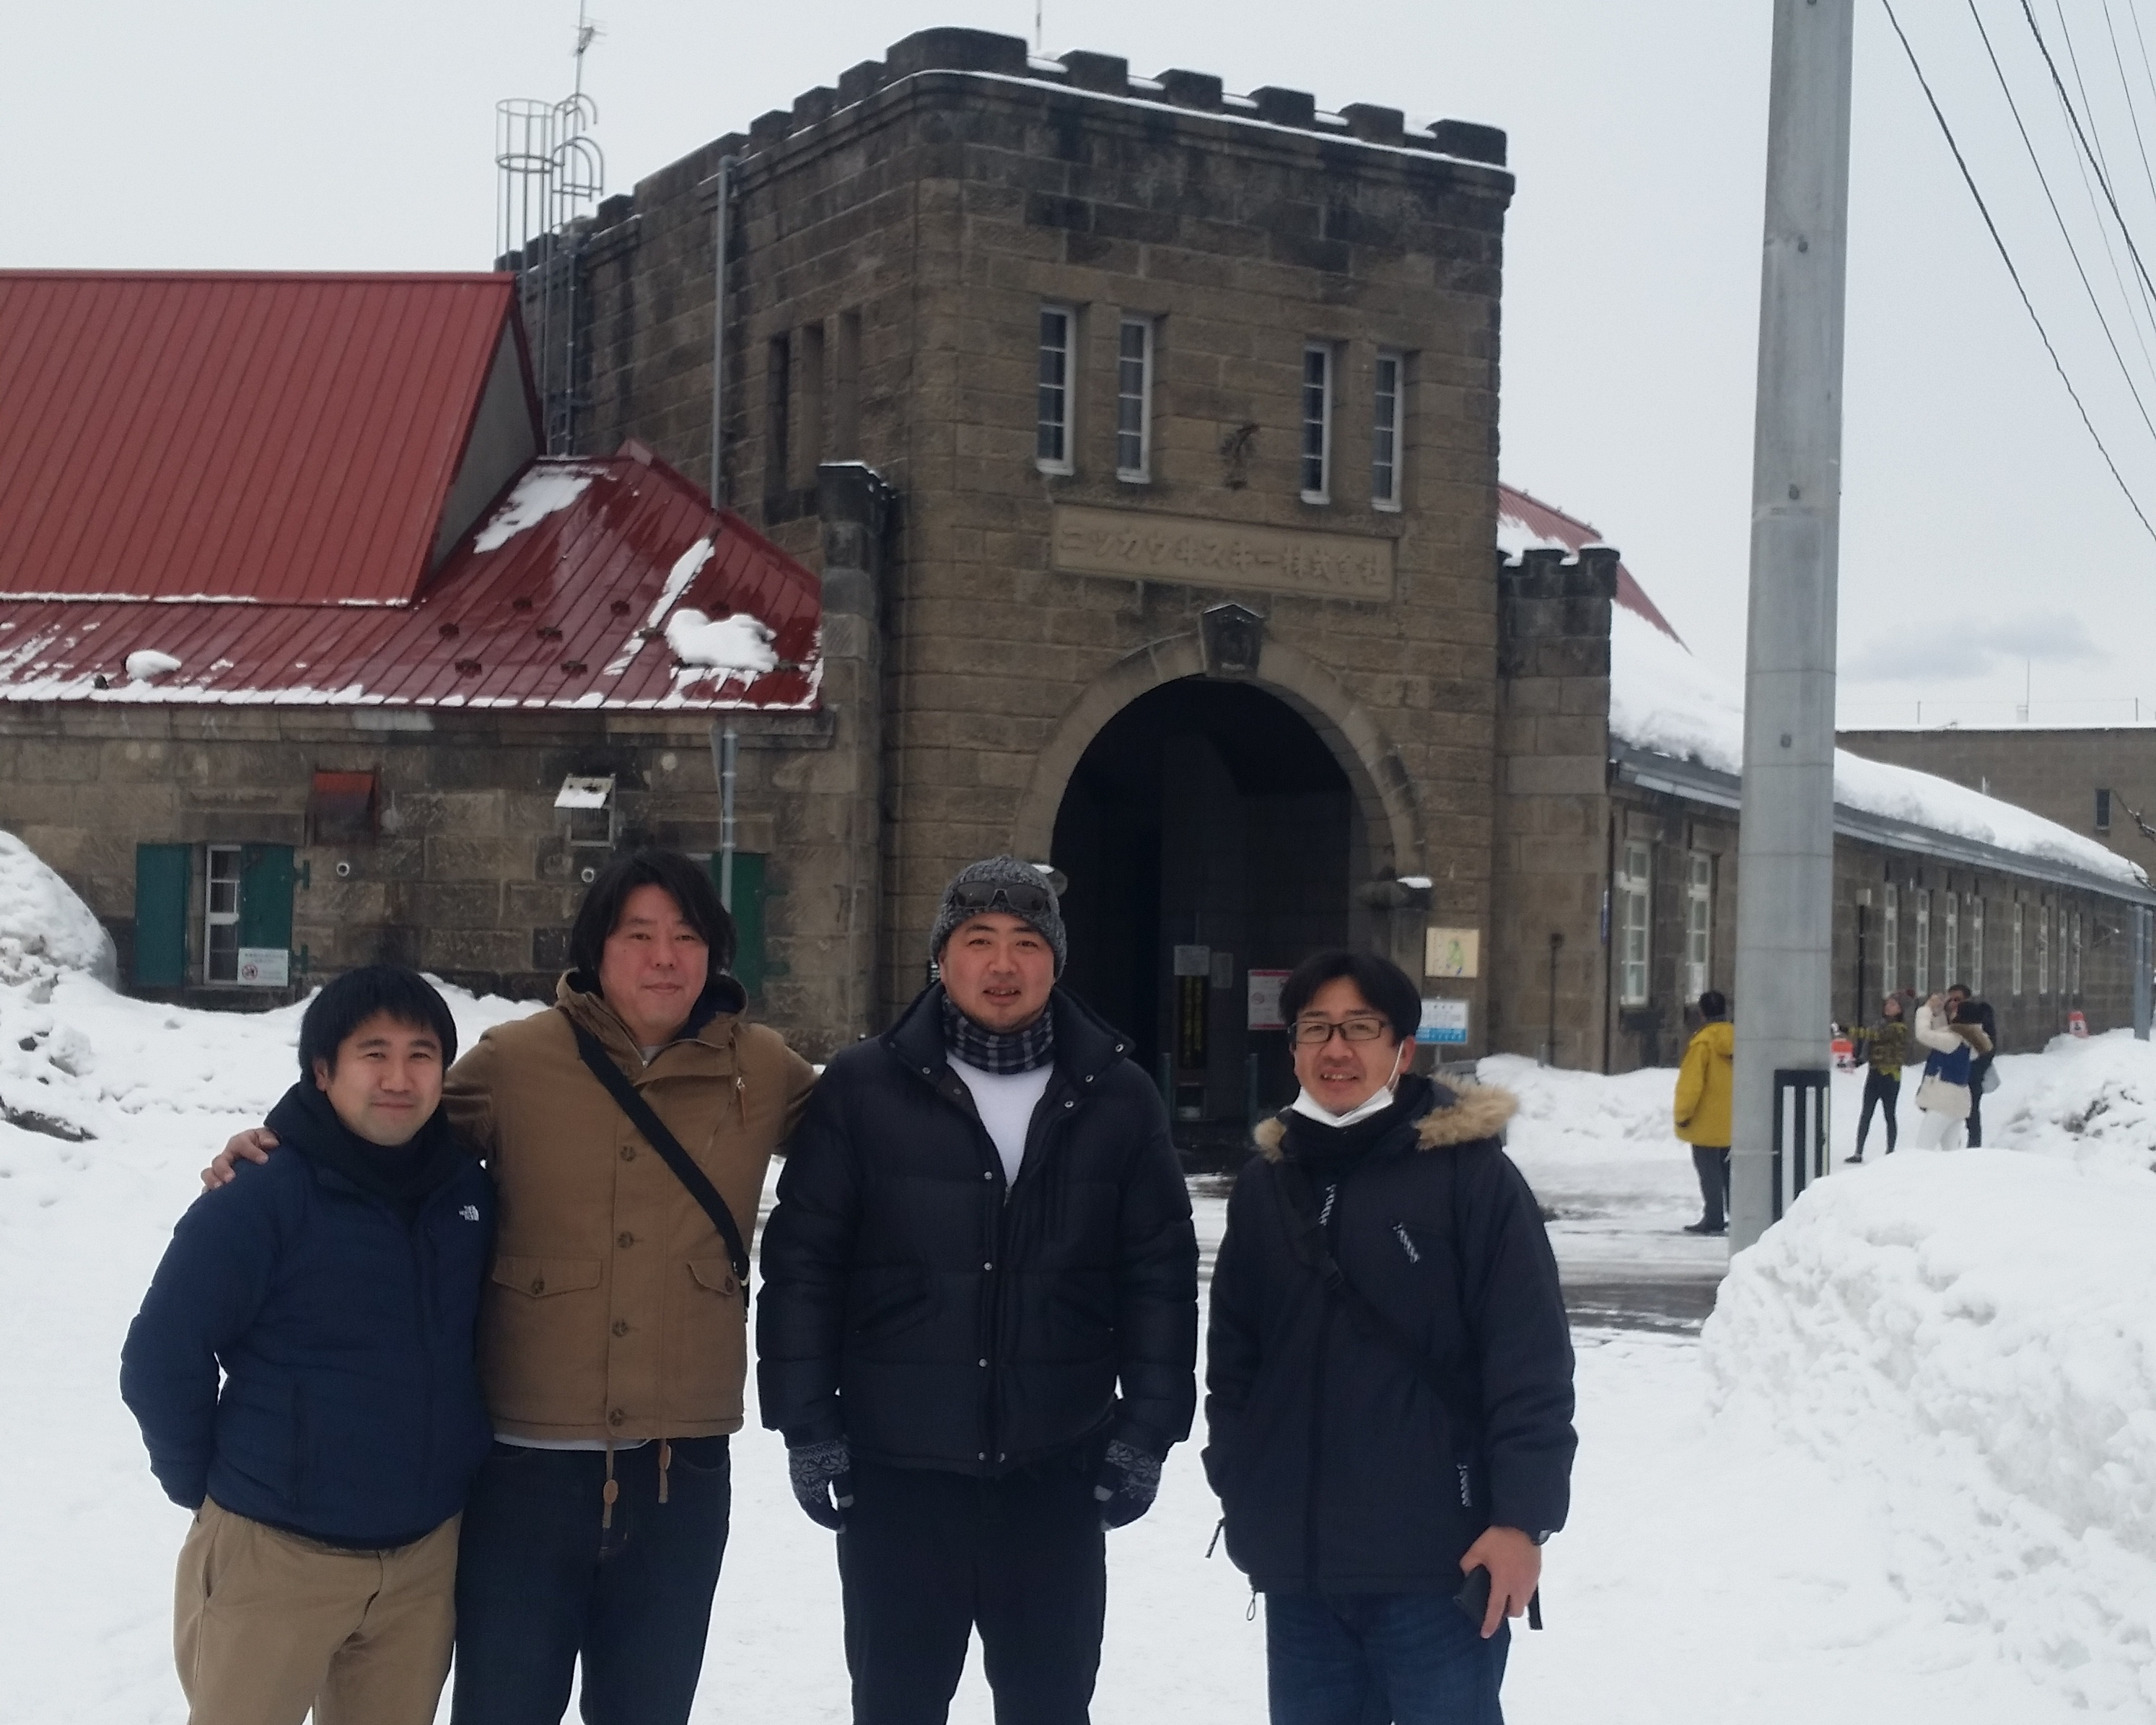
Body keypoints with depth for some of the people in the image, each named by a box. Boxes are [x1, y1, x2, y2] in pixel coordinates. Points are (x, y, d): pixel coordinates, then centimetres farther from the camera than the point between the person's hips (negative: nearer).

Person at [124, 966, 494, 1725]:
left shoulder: (471, 1193, 2)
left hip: (426, 1551, 5)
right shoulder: (261, 1197, -15)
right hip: (275, 1552, -4)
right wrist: (204, 1485, -4)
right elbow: (161, 1358, -11)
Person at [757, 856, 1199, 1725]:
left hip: (1058, 1473, 1)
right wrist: (805, 1422, -6)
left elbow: (1160, 1276, 3)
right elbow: (802, 1264, -2)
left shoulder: (1117, 1098, 1)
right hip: (897, 1469, -1)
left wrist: (1147, 1428, -1)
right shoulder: (864, 1090, -4)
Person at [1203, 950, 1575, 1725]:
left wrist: (1523, 1517, -14)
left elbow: (1531, 1363, -10)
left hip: (1437, 1560, -5)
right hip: (1297, 1562, 5)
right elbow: (1232, 1352, 17)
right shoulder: (1265, 1182, 10)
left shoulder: (1471, 1171, -7)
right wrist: (1237, 1488, 11)